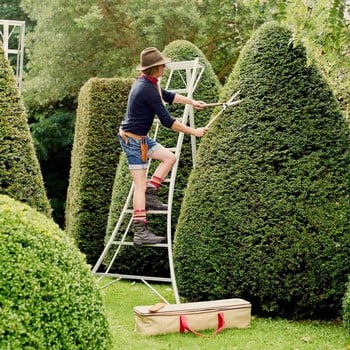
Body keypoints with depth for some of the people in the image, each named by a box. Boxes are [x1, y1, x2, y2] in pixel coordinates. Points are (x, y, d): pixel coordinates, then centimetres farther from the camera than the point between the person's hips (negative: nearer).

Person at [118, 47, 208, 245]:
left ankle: (150, 196, 9)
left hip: (141, 138, 10)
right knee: (140, 185, -7)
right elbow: (167, 121, -23)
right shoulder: (147, 89, -23)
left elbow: (168, 96, 24)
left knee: (170, 157, 13)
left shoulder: (146, 83, 6)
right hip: (133, 139, -10)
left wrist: (192, 102, 25)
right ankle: (140, 232, -5)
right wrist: (194, 132, -15)